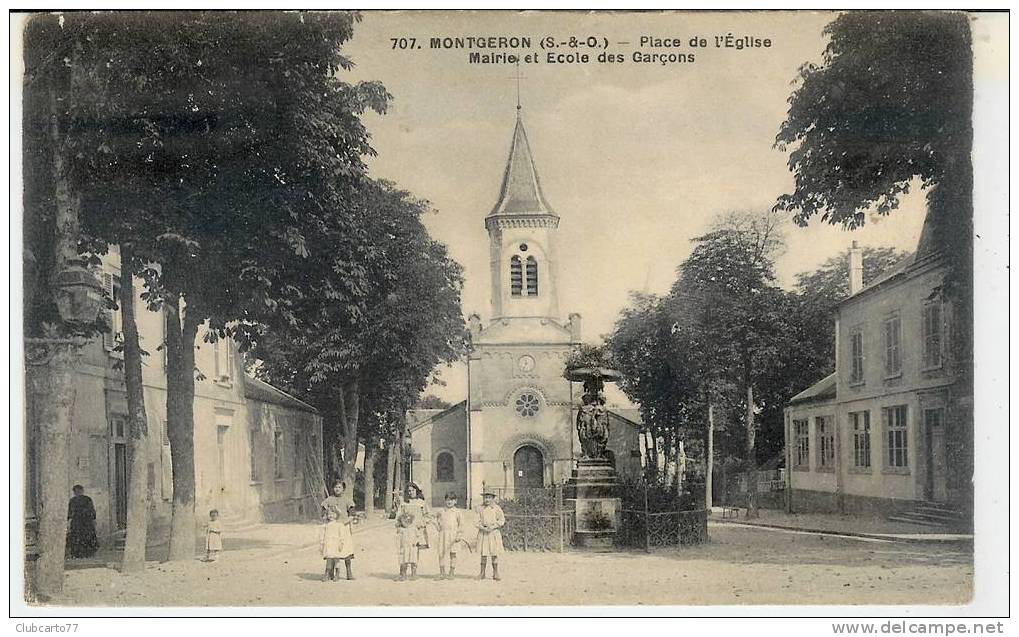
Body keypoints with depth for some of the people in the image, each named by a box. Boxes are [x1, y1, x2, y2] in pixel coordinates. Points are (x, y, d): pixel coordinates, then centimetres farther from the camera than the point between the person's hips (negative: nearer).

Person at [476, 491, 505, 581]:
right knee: (483, 554, 2)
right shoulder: (481, 509, 5)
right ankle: (482, 573, 11)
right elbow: (478, 521, 6)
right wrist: (483, 528, -12)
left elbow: (502, 520, 0)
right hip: (483, 532, 1)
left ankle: (495, 574, 7)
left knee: (494, 554, -1)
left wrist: (493, 527, -12)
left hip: (494, 532, -1)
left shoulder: (497, 508, 1)